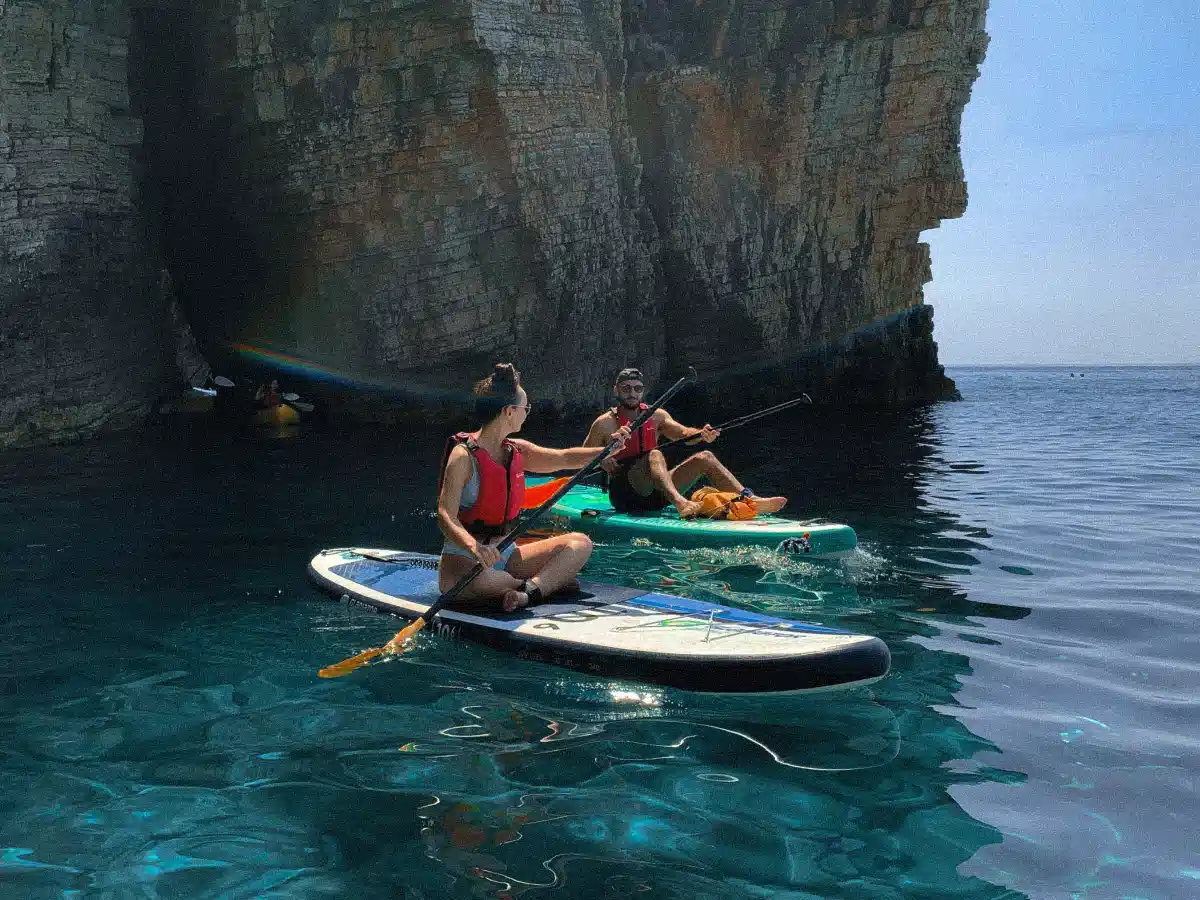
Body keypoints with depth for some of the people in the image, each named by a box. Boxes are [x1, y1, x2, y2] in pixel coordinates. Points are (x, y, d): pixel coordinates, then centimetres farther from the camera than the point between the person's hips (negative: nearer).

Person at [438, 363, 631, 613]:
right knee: (476, 580, -43)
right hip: (464, 558, -8)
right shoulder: (464, 456, -14)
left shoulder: (517, 450, 10)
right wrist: (474, 547, -42)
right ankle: (543, 583, -19)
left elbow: (565, 458, 22)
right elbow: (446, 517, -23)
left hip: (506, 554, 8)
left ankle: (527, 592, -28)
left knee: (580, 543, -6)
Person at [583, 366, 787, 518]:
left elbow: (682, 433, 2)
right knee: (655, 455, -34)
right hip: (625, 493, -5)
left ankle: (750, 499, -22)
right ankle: (680, 503, -61)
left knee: (705, 457, -8)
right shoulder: (605, 423, -1)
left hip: (653, 493, 6)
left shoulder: (655, 415, 13)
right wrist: (601, 460, -18)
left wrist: (701, 434, -19)